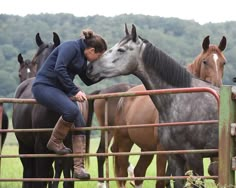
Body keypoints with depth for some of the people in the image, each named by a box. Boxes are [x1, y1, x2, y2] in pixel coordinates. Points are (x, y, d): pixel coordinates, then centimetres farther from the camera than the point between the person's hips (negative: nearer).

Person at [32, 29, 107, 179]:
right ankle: (55, 142, -9)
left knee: (80, 124, -3)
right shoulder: (70, 47, -14)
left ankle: (79, 167, -1)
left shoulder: (81, 58, 15)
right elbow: (59, 69, -26)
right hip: (44, 86, -10)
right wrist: (75, 91, -25)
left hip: (60, 90, 10)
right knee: (71, 110, -33)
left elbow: (89, 80, 25)